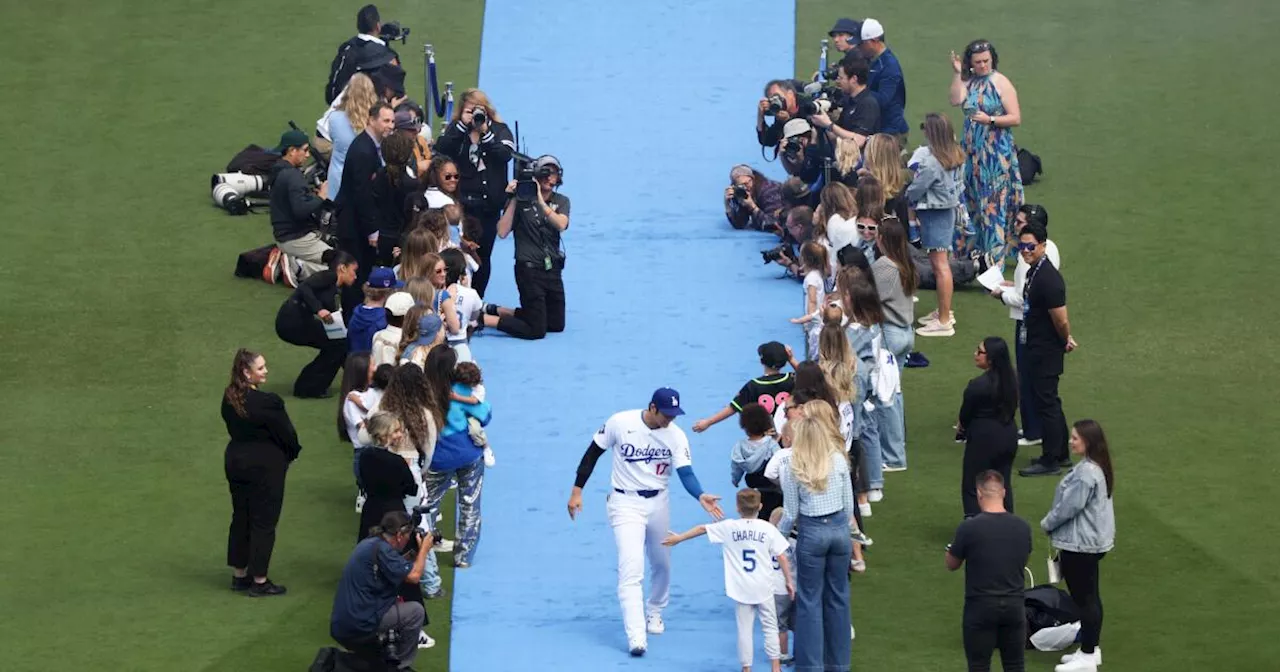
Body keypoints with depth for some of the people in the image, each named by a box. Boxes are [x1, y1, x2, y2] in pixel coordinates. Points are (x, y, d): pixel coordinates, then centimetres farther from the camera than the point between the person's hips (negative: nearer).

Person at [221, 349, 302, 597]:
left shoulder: (229, 398, -3)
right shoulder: (268, 403, -25)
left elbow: (232, 427, 7)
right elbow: (287, 434, -15)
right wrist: (292, 453, 6)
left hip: (235, 461, 7)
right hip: (265, 464, -7)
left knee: (240, 518, 18)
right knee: (263, 521, 4)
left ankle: (239, 574, 28)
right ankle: (259, 581, 10)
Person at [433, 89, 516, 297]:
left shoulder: (499, 130, 5)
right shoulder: (454, 129, 5)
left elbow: (505, 154, -12)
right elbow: (441, 149, -12)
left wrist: (485, 132, -17)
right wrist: (462, 125, -15)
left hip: (489, 203, 1)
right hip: (462, 202, -1)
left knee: (483, 255, 7)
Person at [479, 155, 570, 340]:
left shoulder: (561, 201, 7)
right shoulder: (521, 201, -4)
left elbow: (561, 224, -14)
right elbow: (502, 232, -13)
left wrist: (540, 201, -22)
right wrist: (512, 200, -15)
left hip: (553, 269, 6)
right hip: (529, 269, -6)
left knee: (557, 324, 14)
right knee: (536, 330, -10)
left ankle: (495, 310, 23)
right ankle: (481, 319, 0)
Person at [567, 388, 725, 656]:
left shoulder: (676, 435, -9)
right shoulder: (620, 423, -15)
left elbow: (686, 474, -18)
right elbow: (593, 453, -4)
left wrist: (701, 496, -38)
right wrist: (577, 490, -5)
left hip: (658, 503, 4)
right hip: (626, 503, -4)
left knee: (662, 564, 17)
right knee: (631, 569, -16)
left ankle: (654, 612, 46)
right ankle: (636, 637, -20)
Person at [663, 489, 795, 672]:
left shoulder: (729, 527, -2)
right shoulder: (768, 529, -5)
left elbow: (701, 529, 9)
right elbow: (782, 558, -6)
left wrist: (679, 538, 23)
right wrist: (789, 582, 3)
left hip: (741, 588, 0)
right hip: (764, 587, 0)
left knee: (745, 628, 6)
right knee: (770, 625, 10)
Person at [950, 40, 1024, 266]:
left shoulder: (1001, 83, -7)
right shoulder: (968, 82, 6)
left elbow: (1015, 118, -9)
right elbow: (956, 101, -14)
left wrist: (990, 120, -20)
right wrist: (958, 73, -15)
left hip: (997, 152, -5)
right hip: (973, 151, 5)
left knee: (995, 202, -5)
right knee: (973, 201, 10)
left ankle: (995, 255, -4)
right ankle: (974, 248, 20)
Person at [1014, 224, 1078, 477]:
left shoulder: (1048, 278, -25)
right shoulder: (1033, 272, 6)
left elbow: (1061, 320, -23)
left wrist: (1065, 341, -4)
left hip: (1046, 352, -10)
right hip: (1036, 349, 10)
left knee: (1046, 403, -2)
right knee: (1049, 402, 18)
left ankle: (1050, 461, 6)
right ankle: (1061, 454, 29)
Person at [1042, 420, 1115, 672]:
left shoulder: (1085, 473, -25)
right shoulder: (1097, 467, 8)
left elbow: (1070, 507, -23)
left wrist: (1047, 524, -6)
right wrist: (1053, 524, 15)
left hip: (1080, 546, -10)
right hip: (1093, 541, 10)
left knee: (1084, 599, -2)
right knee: (1090, 597, 18)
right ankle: (1091, 649, 29)